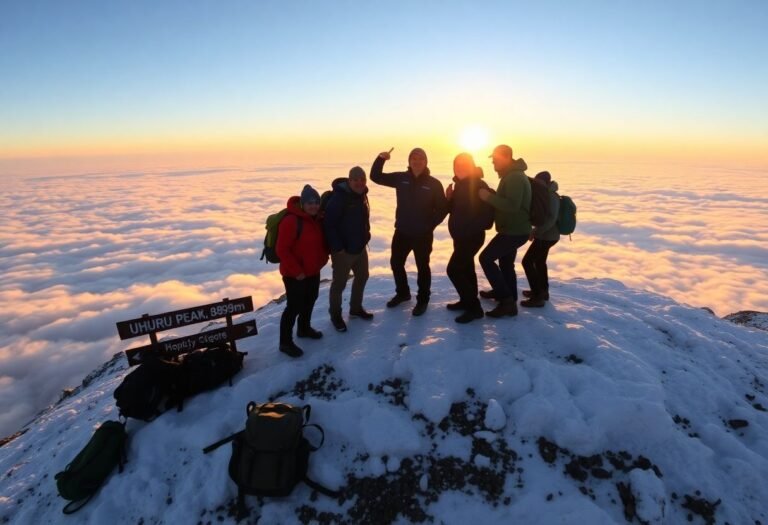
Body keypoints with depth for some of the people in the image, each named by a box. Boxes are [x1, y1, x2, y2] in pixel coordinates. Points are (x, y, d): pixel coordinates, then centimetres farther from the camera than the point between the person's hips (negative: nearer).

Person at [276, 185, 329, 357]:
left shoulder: (316, 218, 4)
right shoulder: (291, 221, -24)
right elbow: (282, 250, -25)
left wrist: (323, 258, 6)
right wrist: (296, 271, -23)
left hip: (313, 271, 9)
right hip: (295, 274, -9)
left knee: (310, 300, 23)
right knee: (294, 306, -1)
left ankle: (304, 328, 45)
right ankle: (285, 342, 14)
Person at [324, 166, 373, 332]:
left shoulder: (362, 194, 5)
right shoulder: (339, 197, -23)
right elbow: (328, 224, -26)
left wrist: (366, 235, 12)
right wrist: (337, 248, -25)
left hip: (361, 247, 9)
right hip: (343, 250, -8)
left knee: (362, 277, 21)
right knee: (339, 283, 4)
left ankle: (356, 308, 41)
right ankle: (335, 315, 24)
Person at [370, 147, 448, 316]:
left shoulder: (433, 184, -10)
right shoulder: (401, 178, -1)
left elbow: (443, 208, -6)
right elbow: (376, 176, 1)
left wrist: (430, 225, -11)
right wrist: (380, 159, -14)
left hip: (423, 235, -4)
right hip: (402, 232, 4)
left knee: (422, 267, 9)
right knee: (396, 263, 17)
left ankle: (422, 300, 27)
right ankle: (402, 293, 39)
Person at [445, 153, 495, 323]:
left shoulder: (479, 186, -19)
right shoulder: (460, 184, 9)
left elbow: (487, 214, -25)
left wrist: (470, 227, -25)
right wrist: (449, 198, -4)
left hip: (472, 236, -9)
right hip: (461, 236, 9)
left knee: (454, 270, -10)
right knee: (465, 268, 17)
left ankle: (474, 307, -3)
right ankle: (467, 301, 32)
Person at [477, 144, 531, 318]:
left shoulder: (515, 177, -20)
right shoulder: (511, 175, 15)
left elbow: (512, 205, -30)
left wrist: (489, 197, -26)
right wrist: (490, 197, 7)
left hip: (514, 231, -11)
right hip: (513, 229, 11)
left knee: (486, 258, -10)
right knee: (506, 264, 18)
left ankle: (506, 299, -6)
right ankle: (510, 301, 28)